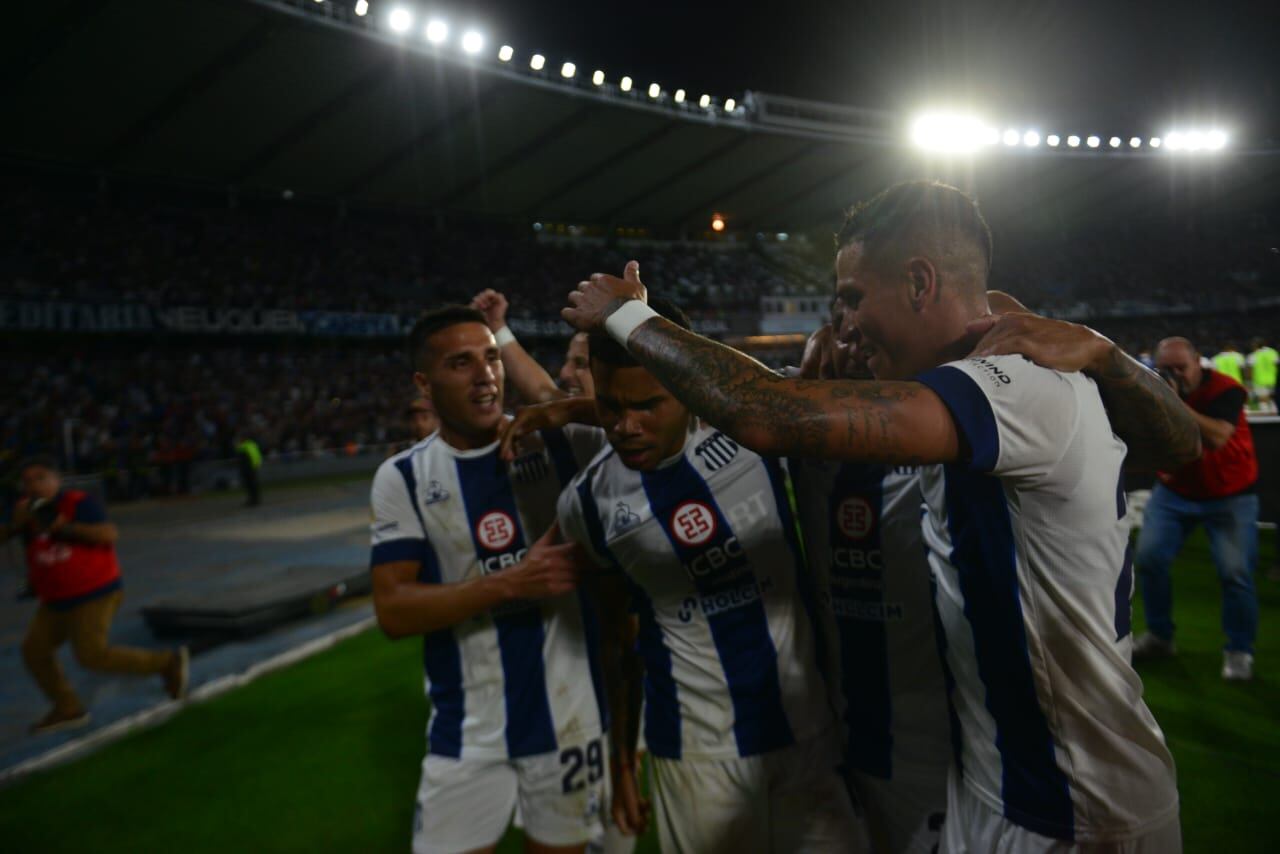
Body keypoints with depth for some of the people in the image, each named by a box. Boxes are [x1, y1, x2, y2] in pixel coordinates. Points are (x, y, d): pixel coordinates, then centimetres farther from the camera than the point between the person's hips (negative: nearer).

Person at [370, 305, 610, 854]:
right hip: (467, 733, 0)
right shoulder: (402, 479, -3)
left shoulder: (566, 444, -3)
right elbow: (393, 612, -9)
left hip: (570, 717, 1)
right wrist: (508, 583, -21)